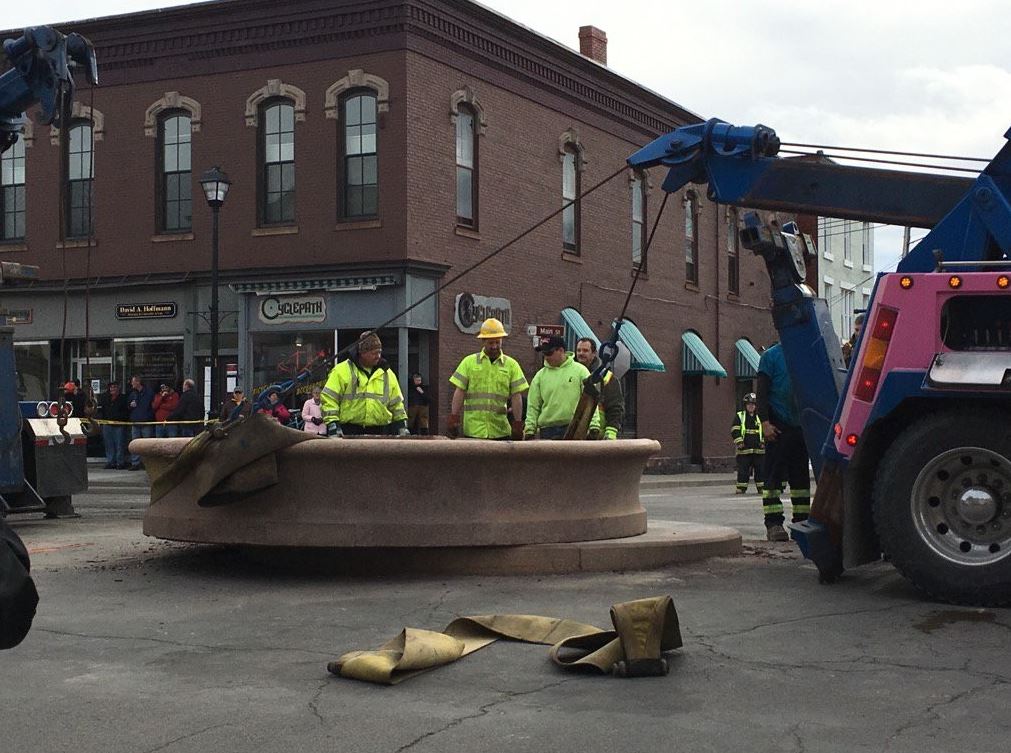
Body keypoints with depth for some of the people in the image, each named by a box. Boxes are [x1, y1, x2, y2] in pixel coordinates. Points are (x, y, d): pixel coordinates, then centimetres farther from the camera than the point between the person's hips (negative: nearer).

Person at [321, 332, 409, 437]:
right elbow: (329, 399, -4)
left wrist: (402, 425, 15)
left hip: (379, 432, 4)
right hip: (349, 432, -4)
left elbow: (397, 404, 23)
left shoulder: (387, 374, 15)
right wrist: (332, 424, -13)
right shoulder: (341, 371, 0)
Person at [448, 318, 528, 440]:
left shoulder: (511, 365, 9)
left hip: (501, 431, 1)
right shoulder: (469, 362, 8)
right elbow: (459, 392, 5)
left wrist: (517, 424, 0)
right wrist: (453, 418, -4)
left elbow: (516, 396, 6)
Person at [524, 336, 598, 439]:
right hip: (547, 430, 3)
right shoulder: (540, 375, 8)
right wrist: (529, 429, 1)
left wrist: (594, 425, -8)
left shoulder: (580, 371, 1)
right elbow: (533, 406, 9)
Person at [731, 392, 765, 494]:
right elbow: (735, 431, 0)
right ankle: (741, 488, 3)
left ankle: (761, 488, 7)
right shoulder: (739, 416, 6)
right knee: (743, 470, -3)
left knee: (760, 470, 1)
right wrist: (739, 441, -12)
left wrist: (763, 442, 5)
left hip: (758, 449, 3)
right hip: (744, 449, -3)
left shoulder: (759, 417, 15)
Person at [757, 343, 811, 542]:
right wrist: (765, 422, -16)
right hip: (778, 426, -5)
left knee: (801, 476, 10)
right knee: (774, 475, -5)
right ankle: (773, 523, -4)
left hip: (801, 425, 5)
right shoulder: (771, 356, -2)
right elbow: (762, 392, -6)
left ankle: (801, 521, 16)